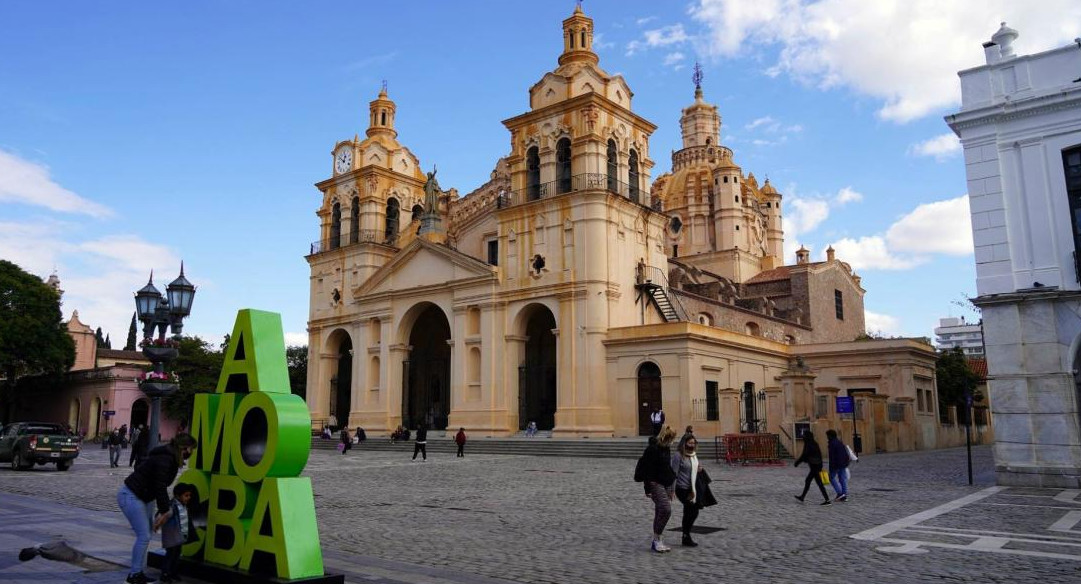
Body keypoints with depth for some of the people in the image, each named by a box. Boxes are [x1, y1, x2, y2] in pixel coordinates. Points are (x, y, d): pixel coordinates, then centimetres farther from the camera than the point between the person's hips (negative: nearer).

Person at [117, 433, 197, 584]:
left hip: (144, 497, 10)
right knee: (144, 536, -8)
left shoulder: (171, 459, 6)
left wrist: (164, 510, 13)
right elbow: (159, 487, -25)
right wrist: (164, 511, -18)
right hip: (130, 496, -10)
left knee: (145, 536, 11)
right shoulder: (164, 459, -25)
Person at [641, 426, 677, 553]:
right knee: (666, 509, -17)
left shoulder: (666, 448, 12)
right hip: (655, 484, -8)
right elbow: (648, 470, -16)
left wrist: (672, 483, 22)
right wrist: (648, 489, -18)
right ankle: (657, 540, -6)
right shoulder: (652, 449, -15)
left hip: (666, 484, 8)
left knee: (660, 512, 9)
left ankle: (656, 541, 16)